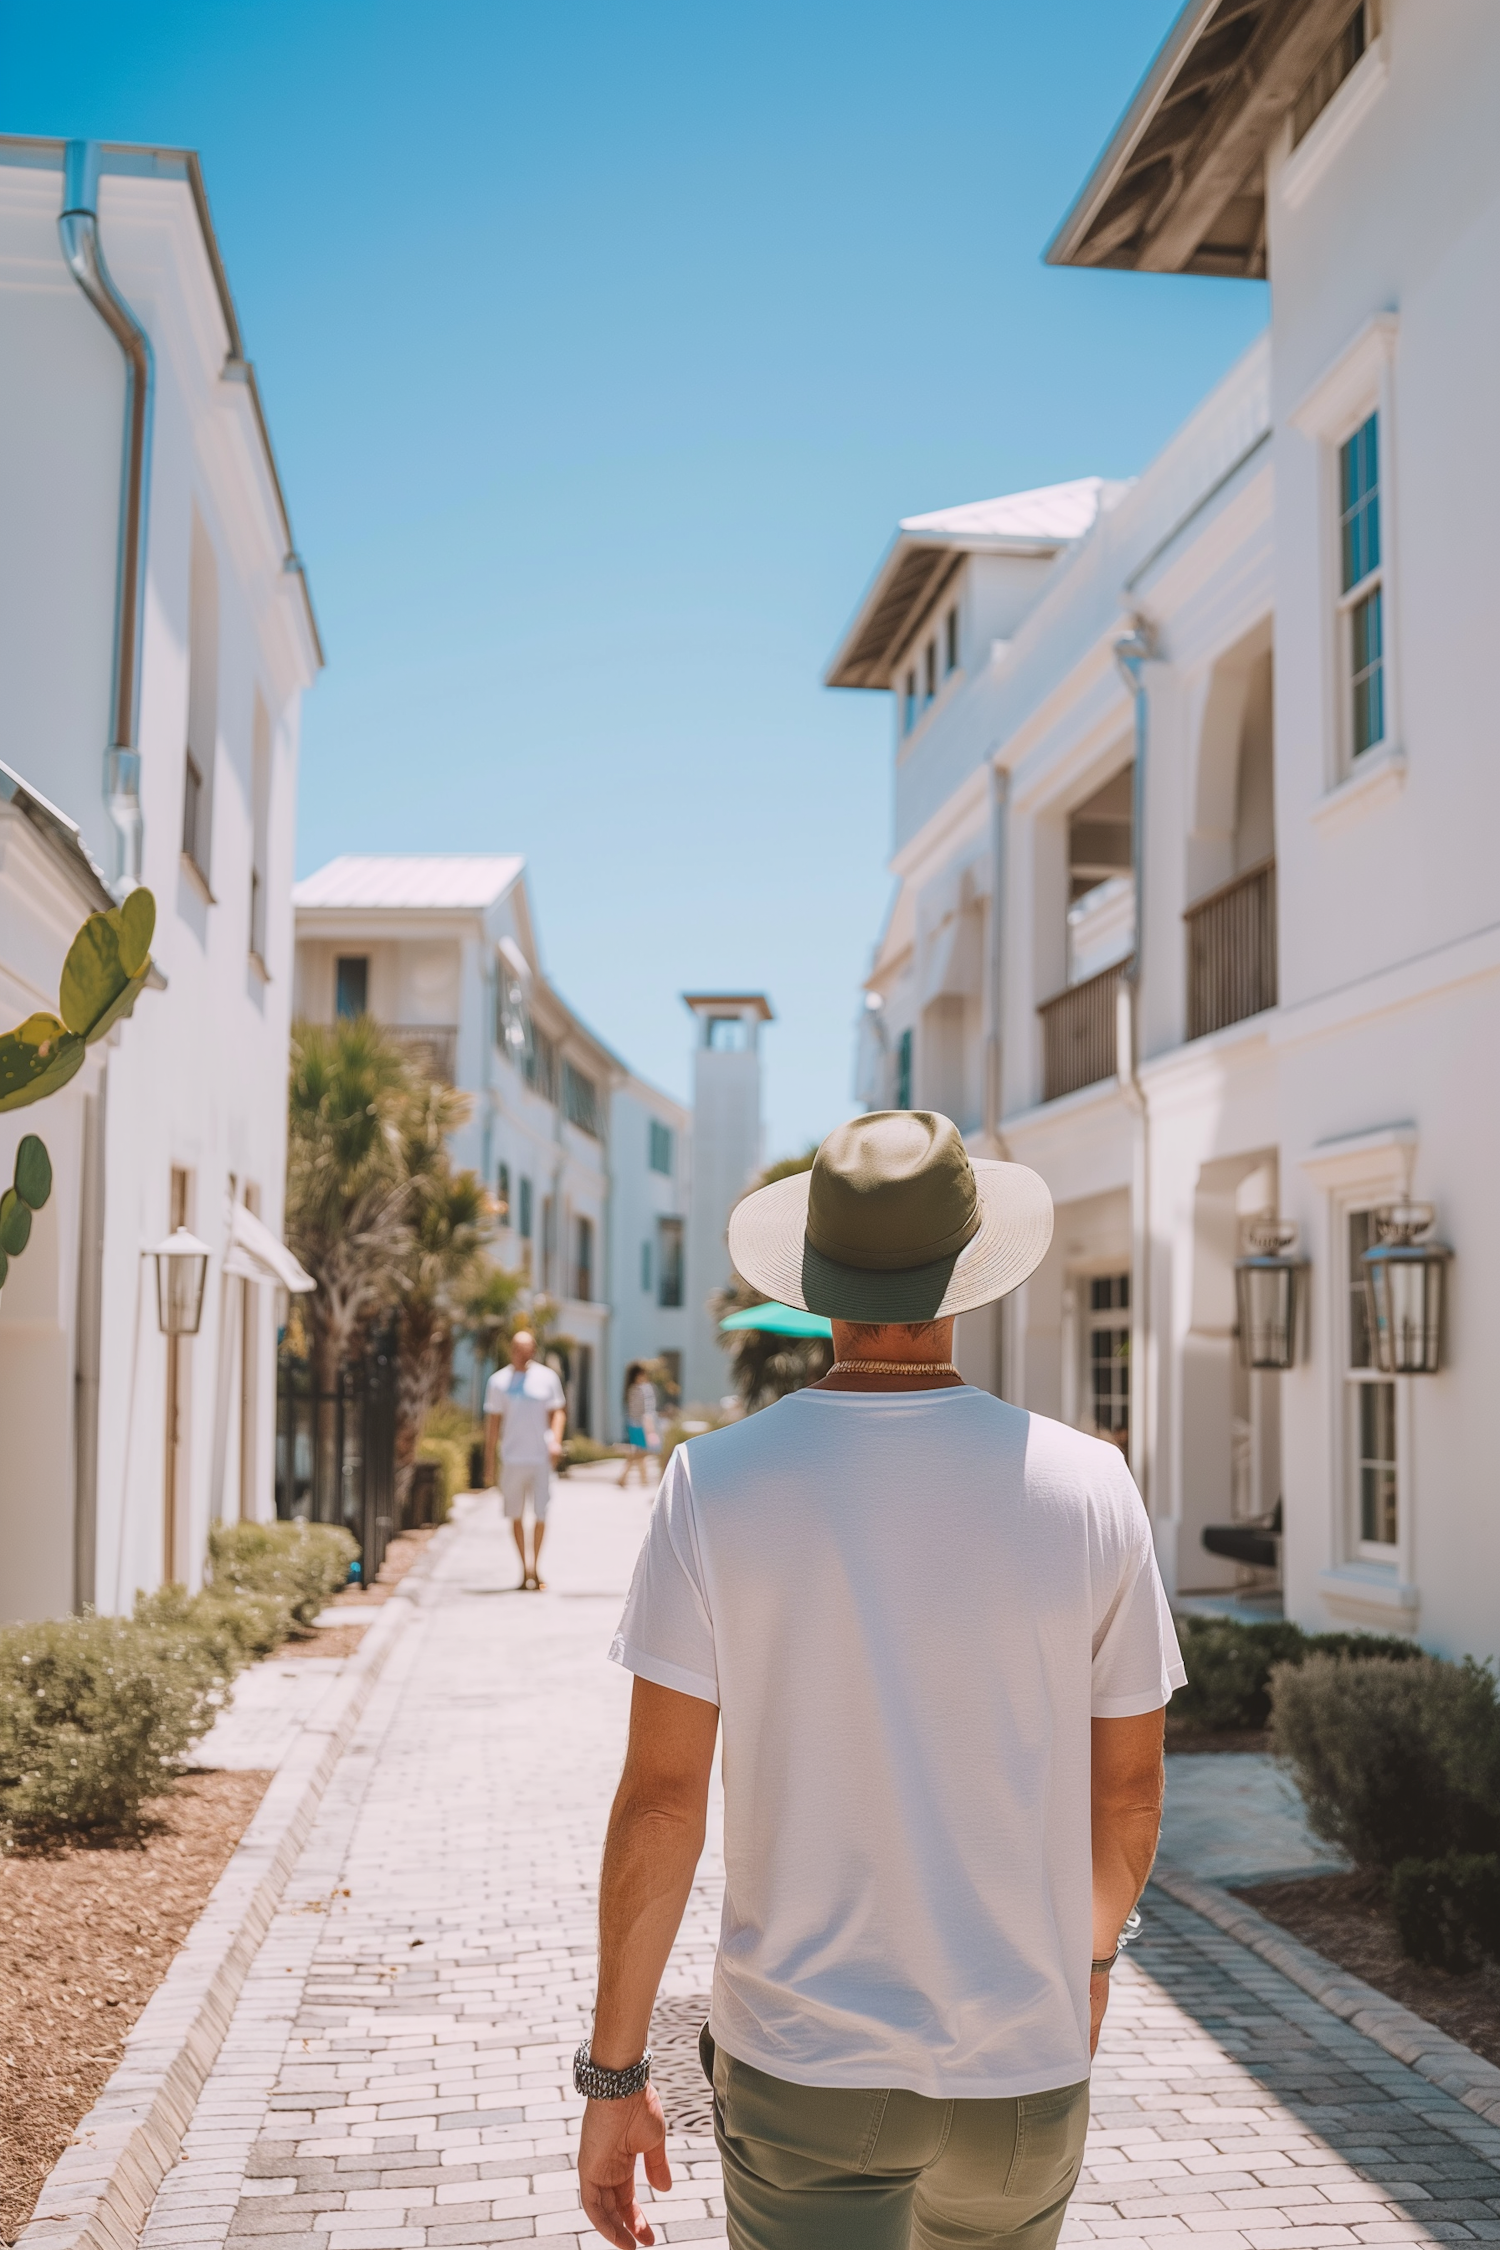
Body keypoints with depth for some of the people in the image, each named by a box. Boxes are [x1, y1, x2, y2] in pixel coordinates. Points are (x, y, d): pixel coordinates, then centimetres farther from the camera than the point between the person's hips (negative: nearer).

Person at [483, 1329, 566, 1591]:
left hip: (542, 1457, 0)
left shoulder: (547, 1377, 5)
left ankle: (535, 1567, 13)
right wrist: (489, 1460, 6)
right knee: (516, 1515, 5)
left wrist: (556, 1440, -7)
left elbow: (558, 1411, 11)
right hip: (512, 1458, 1)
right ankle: (525, 1569, 17)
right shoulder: (498, 1381, 4)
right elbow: (493, 1421, 7)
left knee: (540, 1515, -3)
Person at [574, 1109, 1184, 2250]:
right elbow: (1129, 1790, 1)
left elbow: (660, 1799, -11)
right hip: (1020, 2070, 2)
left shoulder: (716, 1482, -12)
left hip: (801, 2069, -2)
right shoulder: (1087, 1484, -8)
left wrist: (613, 2071, 0)